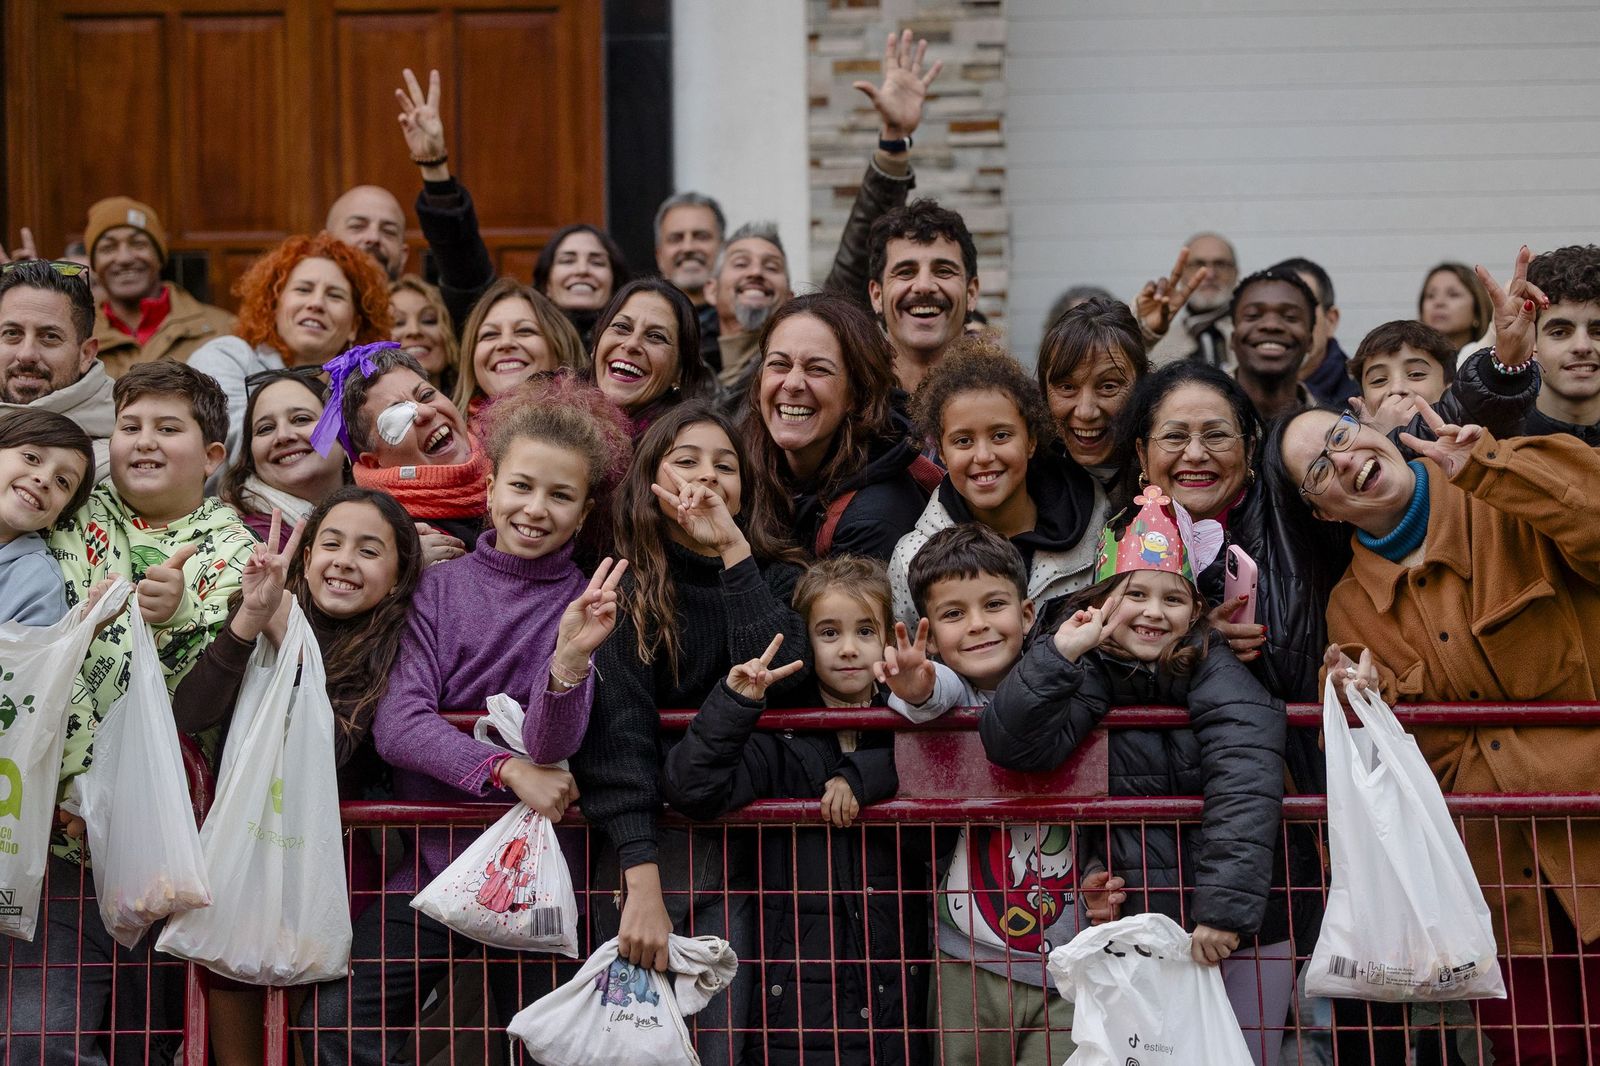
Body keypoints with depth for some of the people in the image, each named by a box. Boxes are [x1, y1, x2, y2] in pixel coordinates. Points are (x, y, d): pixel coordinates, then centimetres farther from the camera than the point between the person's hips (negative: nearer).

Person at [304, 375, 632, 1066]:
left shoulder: (585, 603, -3)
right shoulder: (441, 588, 3)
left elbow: (549, 747, -16)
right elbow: (396, 726, -8)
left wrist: (571, 660, -36)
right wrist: (505, 769, -21)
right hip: (431, 856, 1)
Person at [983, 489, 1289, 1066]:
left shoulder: (1213, 669, -8)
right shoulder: (1092, 671, -1)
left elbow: (1245, 787, -22)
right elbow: (1011, 745, -16)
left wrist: (1226, 906, -31)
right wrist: (1057, 653, -25)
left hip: (1241, 921, -1)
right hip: (1130, 913, 1)